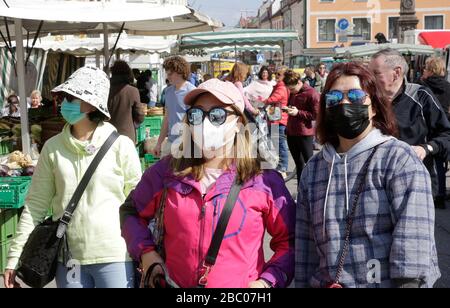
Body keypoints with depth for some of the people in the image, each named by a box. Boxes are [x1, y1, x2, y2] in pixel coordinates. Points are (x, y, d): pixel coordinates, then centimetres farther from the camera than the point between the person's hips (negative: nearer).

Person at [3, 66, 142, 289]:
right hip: (68, 257, 3)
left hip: (114, 256, -2)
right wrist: (15, 256, 1)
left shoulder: (120, 145, -6)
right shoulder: (53, 147, 2)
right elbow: (36, 204, 4)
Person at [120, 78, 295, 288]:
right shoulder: (166, 172, -4)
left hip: (242, 284, -2)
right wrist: (146, 252, -3)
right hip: (173, 282, 2)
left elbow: (289, 242, -1)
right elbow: (131, 212, 11)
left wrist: (266, 282, -13)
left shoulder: (264, 180, -9)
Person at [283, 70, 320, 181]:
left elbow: (317, 115, -14)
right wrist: (288, 108, 7)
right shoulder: (293, 93, 12)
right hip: (291, 132, 8)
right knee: (299, 163, 14)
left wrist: (298, 112, -18)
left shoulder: (312, 94, -12)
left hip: (305, 134, -8)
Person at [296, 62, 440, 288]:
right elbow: (306, 242, 9)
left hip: (389, 282, -4)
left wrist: (408, 282, -25)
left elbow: (413, 235, -18)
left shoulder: (400, 158, -9)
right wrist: (304, 283, 8)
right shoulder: (313, 169, 7)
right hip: (327, 283, 4)